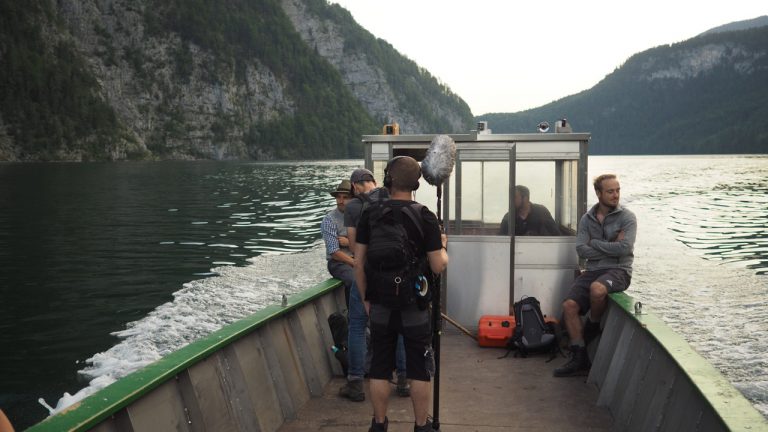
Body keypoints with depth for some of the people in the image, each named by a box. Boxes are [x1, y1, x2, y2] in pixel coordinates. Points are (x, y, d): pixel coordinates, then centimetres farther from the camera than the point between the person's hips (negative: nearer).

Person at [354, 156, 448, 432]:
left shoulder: (370, 215, -4)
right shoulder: (425, 217, -10)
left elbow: (359, 263, -2)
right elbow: (438, 266, -10)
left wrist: (366, 299, 10)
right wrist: (443, 248, 11)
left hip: (380, 306, 2)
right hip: (415, 307, -2)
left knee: (380, 368, 11)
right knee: (420, 370, 9)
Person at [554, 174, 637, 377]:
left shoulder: (627, 217, -1)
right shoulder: (587, 219, 9)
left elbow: (624, 248, -16)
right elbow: (581, 250, -3)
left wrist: (594, 243, -7)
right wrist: (610, 247, -11)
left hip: (618, 270, -5)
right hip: (592, 270, 5)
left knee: (597, 288, -37)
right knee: (569, 305, -15)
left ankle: (593, 326, -4)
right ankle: (579, 358, -7)